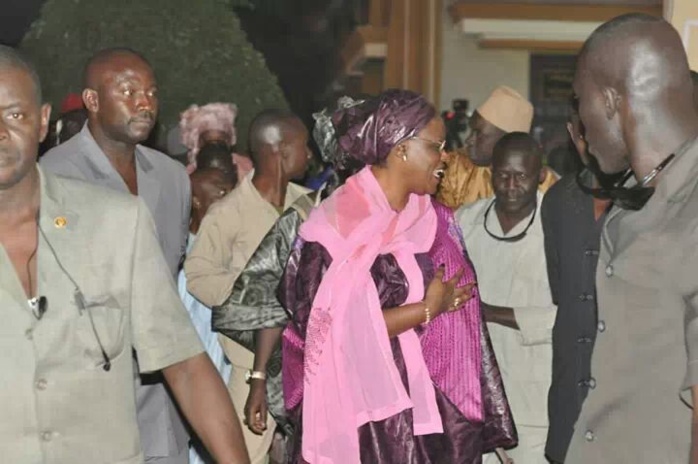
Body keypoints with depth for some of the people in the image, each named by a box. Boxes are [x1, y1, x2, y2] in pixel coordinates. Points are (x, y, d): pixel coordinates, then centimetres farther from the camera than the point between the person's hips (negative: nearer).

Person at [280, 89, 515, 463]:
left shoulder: (433, 221, 6)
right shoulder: (337, 224, -12)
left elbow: (458, 328, 5)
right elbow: (337, 328, -18)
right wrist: (426, 310, -12)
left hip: (421, 408, 5)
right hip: (352, 414, -5)